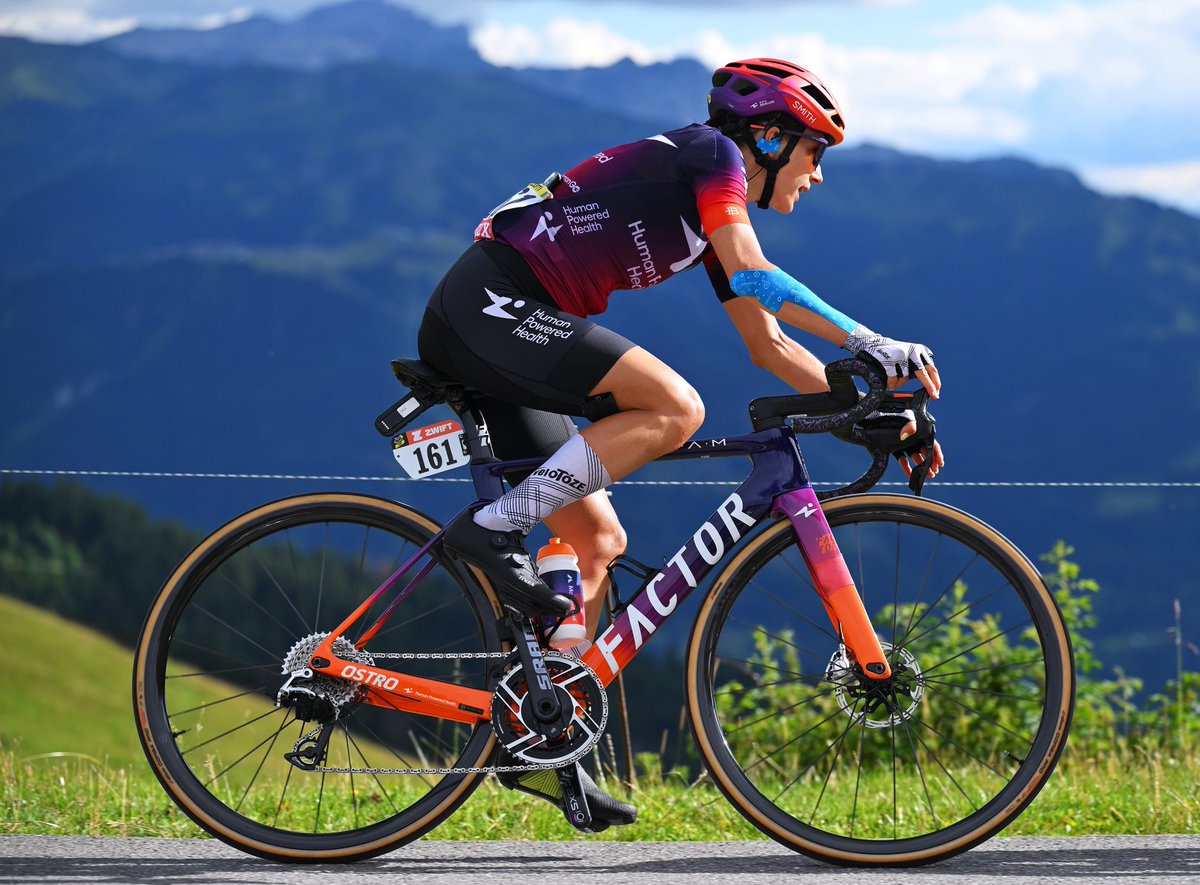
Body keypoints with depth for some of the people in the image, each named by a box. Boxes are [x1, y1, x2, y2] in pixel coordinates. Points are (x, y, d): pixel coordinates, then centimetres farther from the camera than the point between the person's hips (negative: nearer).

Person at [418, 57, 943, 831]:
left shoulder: (718, 216, 23)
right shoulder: (708, 154, -3)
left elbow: (768, 346, 25)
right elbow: (750, 273, -17)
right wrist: (870, 343, -18)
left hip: (474, 336, 10)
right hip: (490, 303, -10)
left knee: (599, 540, 9)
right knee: (675, 405, -23)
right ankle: (494, 530, -20)